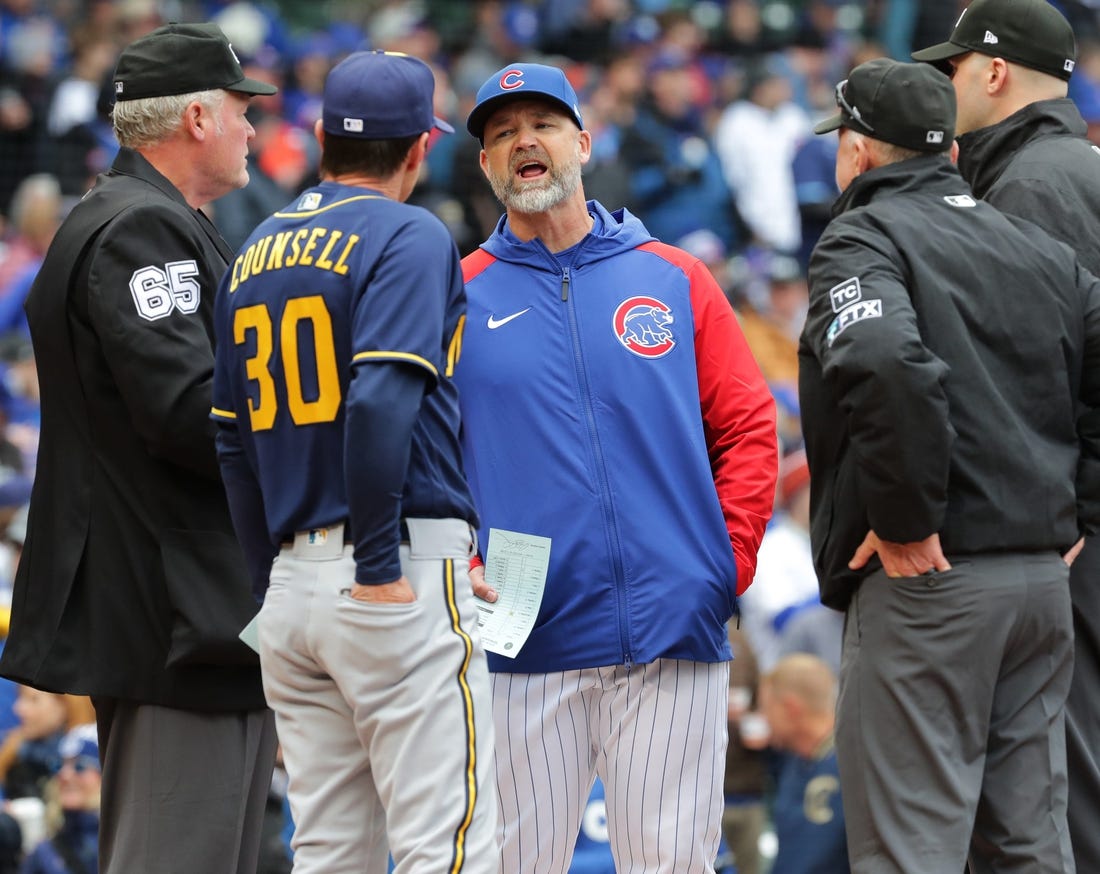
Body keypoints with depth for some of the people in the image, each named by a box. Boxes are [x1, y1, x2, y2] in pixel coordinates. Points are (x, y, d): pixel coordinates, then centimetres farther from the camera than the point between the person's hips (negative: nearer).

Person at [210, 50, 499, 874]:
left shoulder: (254, 256, 16)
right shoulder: (410, 236, -5)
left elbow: (234, 447, 16)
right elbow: (380, 403, -19)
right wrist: (380, 567, -17)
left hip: (292, 582, 7)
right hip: (404, 573, -7)